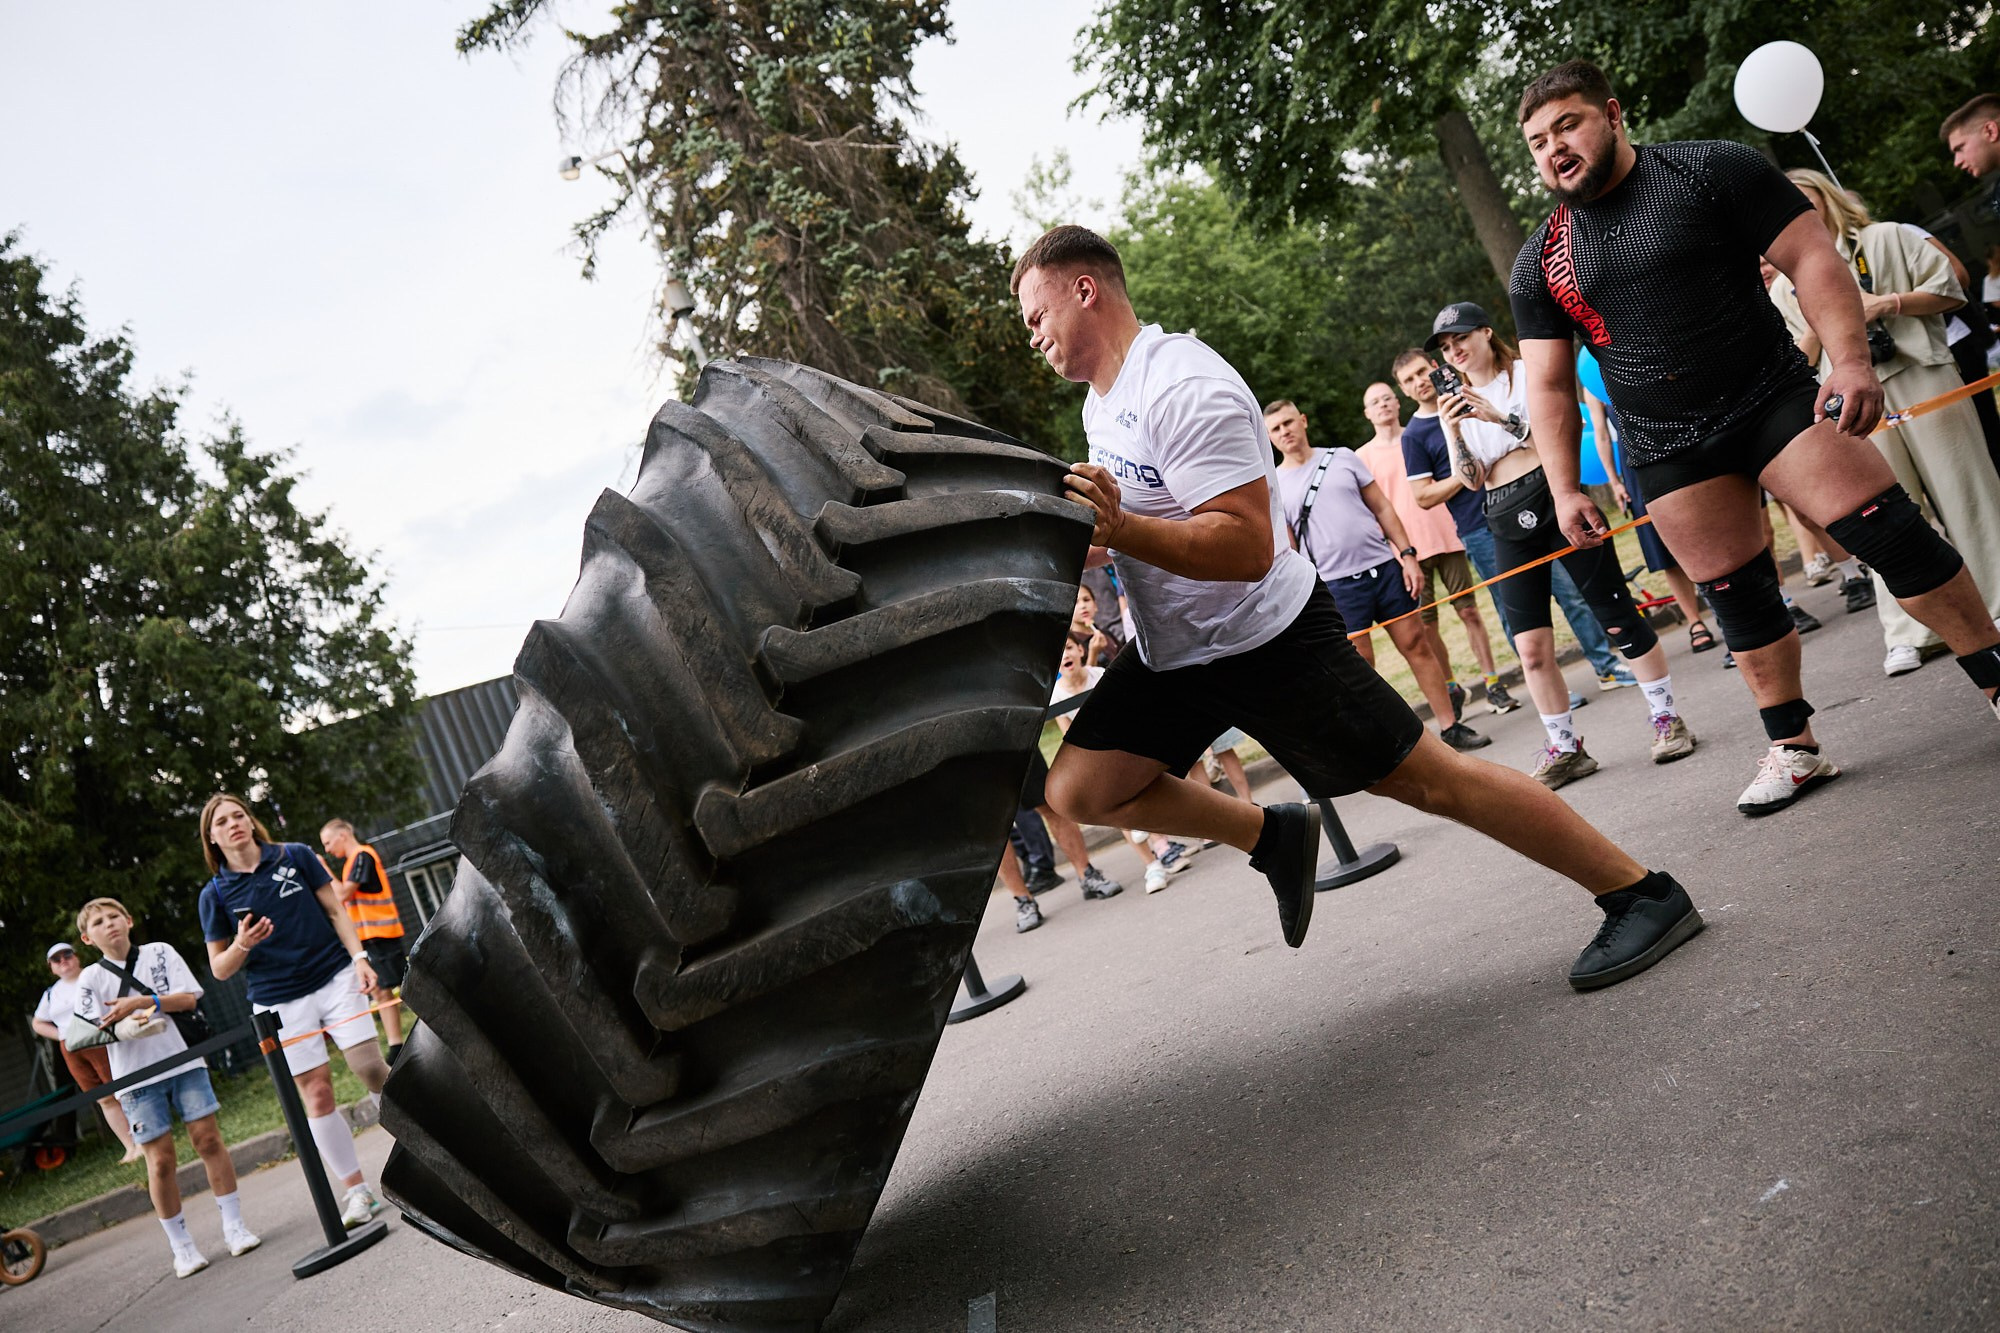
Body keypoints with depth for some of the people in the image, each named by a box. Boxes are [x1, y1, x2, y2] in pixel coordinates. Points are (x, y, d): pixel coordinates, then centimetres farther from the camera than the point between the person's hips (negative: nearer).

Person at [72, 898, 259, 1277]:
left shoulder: (159, 952, 7)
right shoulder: (90, 978, 6)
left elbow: (188, 999, -2)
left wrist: (140, 1002, -14)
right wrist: (113, 1026, -22)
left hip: (182, 1061, 1)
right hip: (137, 1078, 0)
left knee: (208, 1138, -2)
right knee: (161, 1161, -2)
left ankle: (233, 1225, 9)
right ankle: (181, 1246, 11)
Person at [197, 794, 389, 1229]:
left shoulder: (296, 856, 2)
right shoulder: (214, 894, 2)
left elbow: (335, 910, 6)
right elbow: (220, 969, 5)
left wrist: (359, 957, -6)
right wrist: (242, 945, -16)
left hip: (335, 978, 0)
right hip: (280, 1003, 0)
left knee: (371, 1068, -8)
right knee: (316, 1094, -1)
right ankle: (357, 1192, 8)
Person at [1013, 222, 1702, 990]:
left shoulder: (1182, 389, -22)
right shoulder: (1101, 398, 9)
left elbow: (1247, 547, -29)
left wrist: (1121, 530, -39)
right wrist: (1081, 540, 5)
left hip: (1265, 635, -9)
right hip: (1171, 649, 9)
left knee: (1432, 781, -6)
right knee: (1080, 789, -1)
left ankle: (1644, 896, 8)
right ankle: (1275, 837, 16)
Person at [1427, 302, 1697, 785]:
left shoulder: (1527, 372, 3)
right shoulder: (1459, 403, 15)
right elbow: (1472, 479, 6)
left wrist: (1502, 419, -19)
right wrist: (1452, 431, -9)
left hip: (1554, 499, -4)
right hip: (1508, 524, 4)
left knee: (1618, 616, -3)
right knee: (1531, 647, -1)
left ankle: (1667, 718, 10)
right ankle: (1565, 748, 9)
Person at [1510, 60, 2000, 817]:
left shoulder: (1714, 171, -4)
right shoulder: (1540, 263, 4)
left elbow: (1812, 259, -8)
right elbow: (1549, 385, 7)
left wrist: (1849, 356, -22)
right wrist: (1565, 488, -1)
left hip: (1774, 397, -2)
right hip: (1668, 450, 3)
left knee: (1893, 535, -11)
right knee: (1737, 600, 5)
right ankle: (1793, 748, 18)